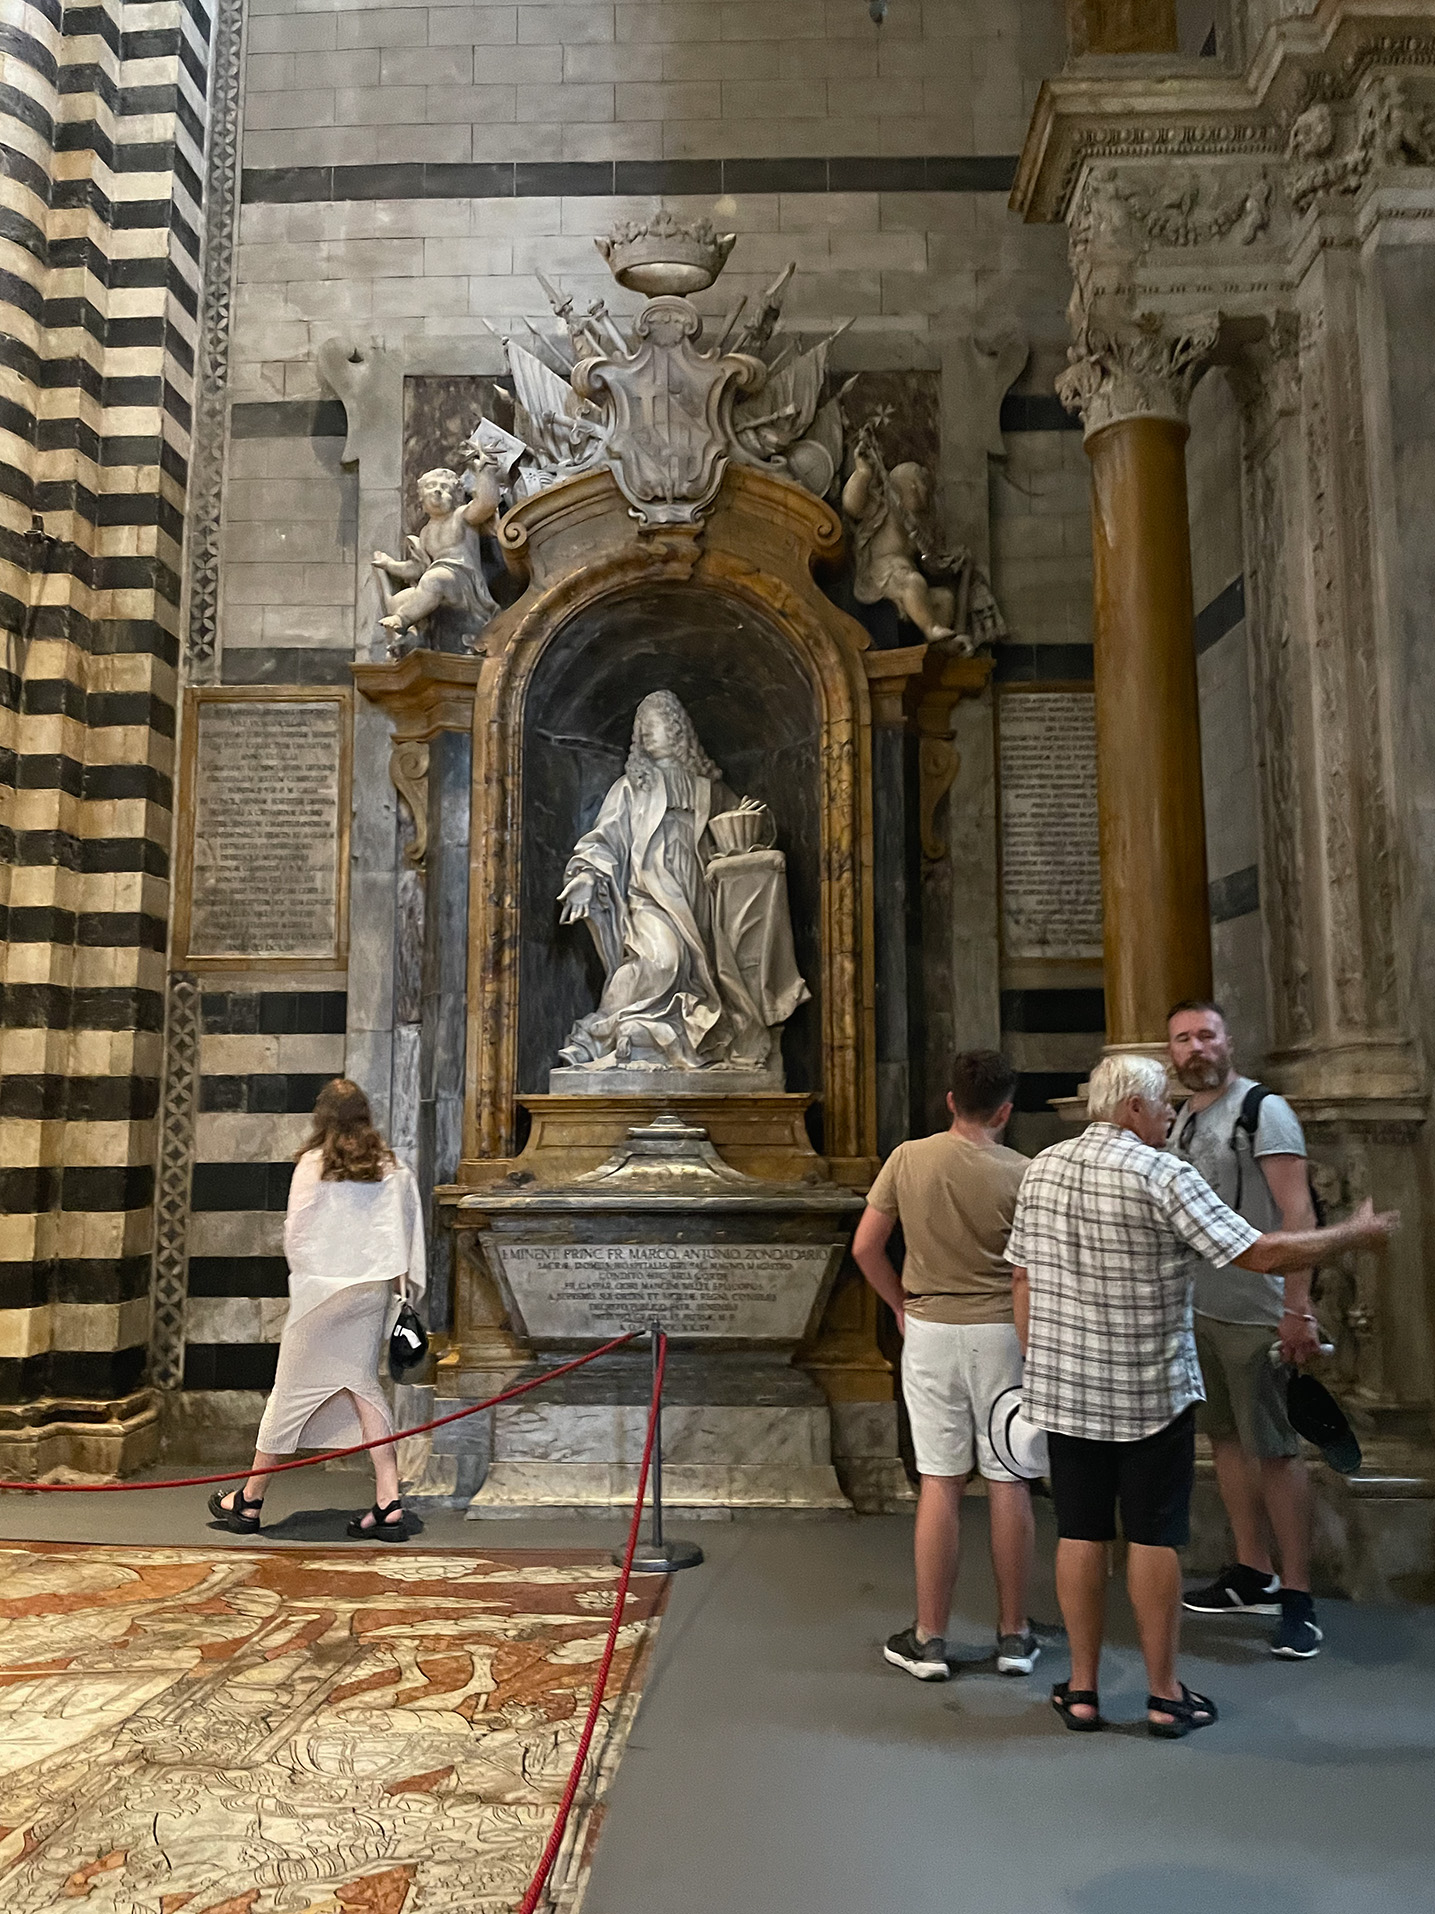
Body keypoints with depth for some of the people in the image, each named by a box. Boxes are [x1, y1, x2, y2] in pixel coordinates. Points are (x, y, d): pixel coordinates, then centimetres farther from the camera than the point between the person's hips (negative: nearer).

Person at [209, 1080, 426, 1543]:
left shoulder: (313, 1164, -7)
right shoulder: (393, 1167, 3)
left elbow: (295, 1232, -3)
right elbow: (409, 1234, 3)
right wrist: (401, 1281, 10)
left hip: (322, 1288, -3)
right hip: (374, 1289, 4)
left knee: (291, 1390, 7)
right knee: (363, 1384, 10)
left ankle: (250, 1500, 22)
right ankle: (388, 1504, 3)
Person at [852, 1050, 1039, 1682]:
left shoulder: (908, 1159, -4)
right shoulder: (1019, 1173, -10)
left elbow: (865, 1247, -1)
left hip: (930, 1330, 1)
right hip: (1002, 1332, -1)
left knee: (940, 1482, 7)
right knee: (1008, 1483, 9)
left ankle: (929, 1638, 14)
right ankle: (1013, 1635, 21)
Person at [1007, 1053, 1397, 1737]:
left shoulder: (1041, 1169, 2)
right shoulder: (1161, 1175, -15)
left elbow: (1021, 1278, 6)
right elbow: (1259, 1252, -17)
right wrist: (1354, 1233, -4)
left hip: (1063, 1389, 5)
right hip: (1151, 1390, -4)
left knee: (1079, 1533, 10)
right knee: (1153, 1537, 7)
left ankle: (1082, 1690, 19)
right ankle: (1164, 1695, 19)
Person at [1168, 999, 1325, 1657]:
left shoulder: (1262, 1109, -11)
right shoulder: (1180, 1120, 11)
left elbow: (1298, 1215, -17)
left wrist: (1297, 1310, -23)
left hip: (1255, 1313, -7)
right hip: (1198, 1309, 8)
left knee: (1275, 1450, -2)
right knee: (1226, 1437, 14)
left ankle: (1297, 1597, 8)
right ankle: (1253, 1573, 27)